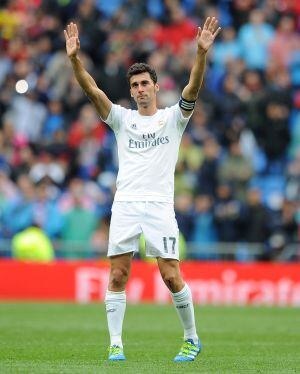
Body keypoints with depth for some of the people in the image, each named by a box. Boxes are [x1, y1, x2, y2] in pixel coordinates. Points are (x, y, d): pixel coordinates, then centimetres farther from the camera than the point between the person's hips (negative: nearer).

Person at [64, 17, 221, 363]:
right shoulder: (122, 118, 13)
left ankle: (192, 339, 9)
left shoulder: (173, 118, 8)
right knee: (117, 276, -4)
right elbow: (93, 91, -1)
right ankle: (115, 344, 1)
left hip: (159, 205, -2)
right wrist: (74, 59, -17)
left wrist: (201, 53, -25)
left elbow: (192, 89, -9)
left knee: (171, 276, -7)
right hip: (125, 204, 2)